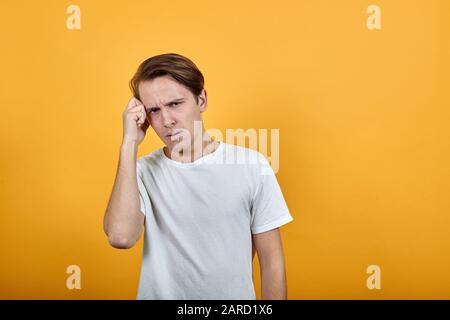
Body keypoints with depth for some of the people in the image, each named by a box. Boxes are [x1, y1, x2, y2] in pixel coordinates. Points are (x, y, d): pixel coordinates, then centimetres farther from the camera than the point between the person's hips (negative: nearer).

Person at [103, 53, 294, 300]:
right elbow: (121, 237, -29)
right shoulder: (142, 172, -10)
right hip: (160, 293, 1)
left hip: (235, 295, 0)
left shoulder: (252, 166, -12)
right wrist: (129, 144, -25)